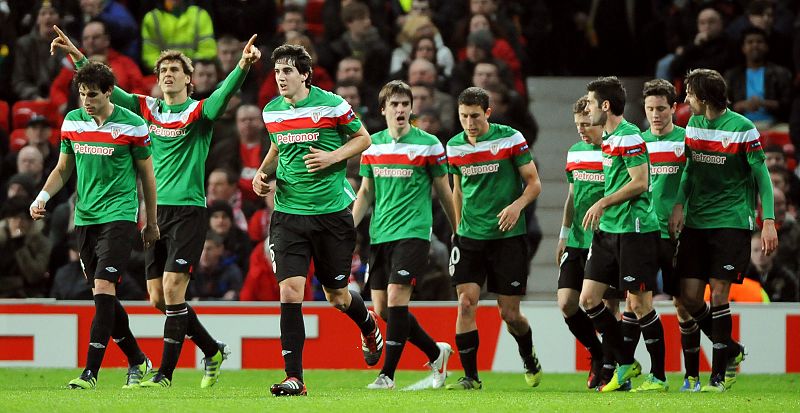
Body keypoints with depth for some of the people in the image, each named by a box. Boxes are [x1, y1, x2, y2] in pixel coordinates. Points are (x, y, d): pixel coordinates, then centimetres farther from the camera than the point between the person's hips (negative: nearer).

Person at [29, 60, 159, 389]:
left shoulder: (132, 125, -7)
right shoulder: (72, 121, 6)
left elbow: (146, 174, 3)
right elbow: (63, 168, 16)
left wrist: (151, 222, 7)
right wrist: (42, 197, -1)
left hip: (119, 216, -5)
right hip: (84, 217, 6)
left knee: (103, 289, -16)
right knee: (102, 296, 9)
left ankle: (91, 372, -18)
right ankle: (137, 361, 26)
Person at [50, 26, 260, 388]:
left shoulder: (198, 112, -5)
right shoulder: (148, 109, 10)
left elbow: (225, 92, -22)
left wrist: (243, 66, -40)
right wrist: (77, 56, 9)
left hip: (188, 210, -6)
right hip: (156, 210, 6)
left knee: (172, 288, -12)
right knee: (158, 297, 5)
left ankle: (165, 373, -8)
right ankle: (213, 351, 23)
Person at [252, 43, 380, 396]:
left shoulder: (331, 105, -9)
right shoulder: (271, 112, 4)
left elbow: (363, 138, 3)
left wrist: (333, 157, -13)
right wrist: (263, 172, 4)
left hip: (331, 212, -2)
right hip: (288, 213, 3)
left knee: (337, 295, 8)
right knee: (289, 291, -12)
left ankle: (369, 326, 45)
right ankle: (294, 378, -11)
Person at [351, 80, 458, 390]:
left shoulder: (428, 144, -2)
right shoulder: (372, 145, 10)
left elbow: (444, 191, 6)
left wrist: (458, 233, 10)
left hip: (413, 232, -5)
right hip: (380, 234, 5)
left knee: (396, 298, -17)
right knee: (381, 307, 3)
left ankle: (388, 374, -11)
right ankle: (436, 352, 23)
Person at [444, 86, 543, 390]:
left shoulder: (510, 139, -7)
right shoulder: (455, 146, 5)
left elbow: (534, 183, -4)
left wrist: (517, 205, -22)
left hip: (507, 237, -3)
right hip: (469, 237, 3)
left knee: (509, 313, 0)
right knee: (466, 304, -11)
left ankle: (529, 359, 31)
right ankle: (470, 376, -3)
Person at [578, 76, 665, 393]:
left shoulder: (629, 137, -13)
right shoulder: (608, 138, 16)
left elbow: (639, 183, -19)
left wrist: (603, 203, -14)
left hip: (635, 230, -10)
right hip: (608, 230, 10)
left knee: (639, 303, -6)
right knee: (588, 298, 5)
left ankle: (658, 377, 3)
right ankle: (625, 364, 16)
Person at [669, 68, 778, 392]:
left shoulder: (742, 129, -11)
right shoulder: (694, 123, 7)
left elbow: (761, 175, -7)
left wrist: (768, 221, -12)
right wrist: (679, 205, 3)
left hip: (731, 222, -6)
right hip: (696, 221, 6)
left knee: (718, 295, -10)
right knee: (690, 297, 0)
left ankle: (719, 374, -1)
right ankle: (730, 350, 22)